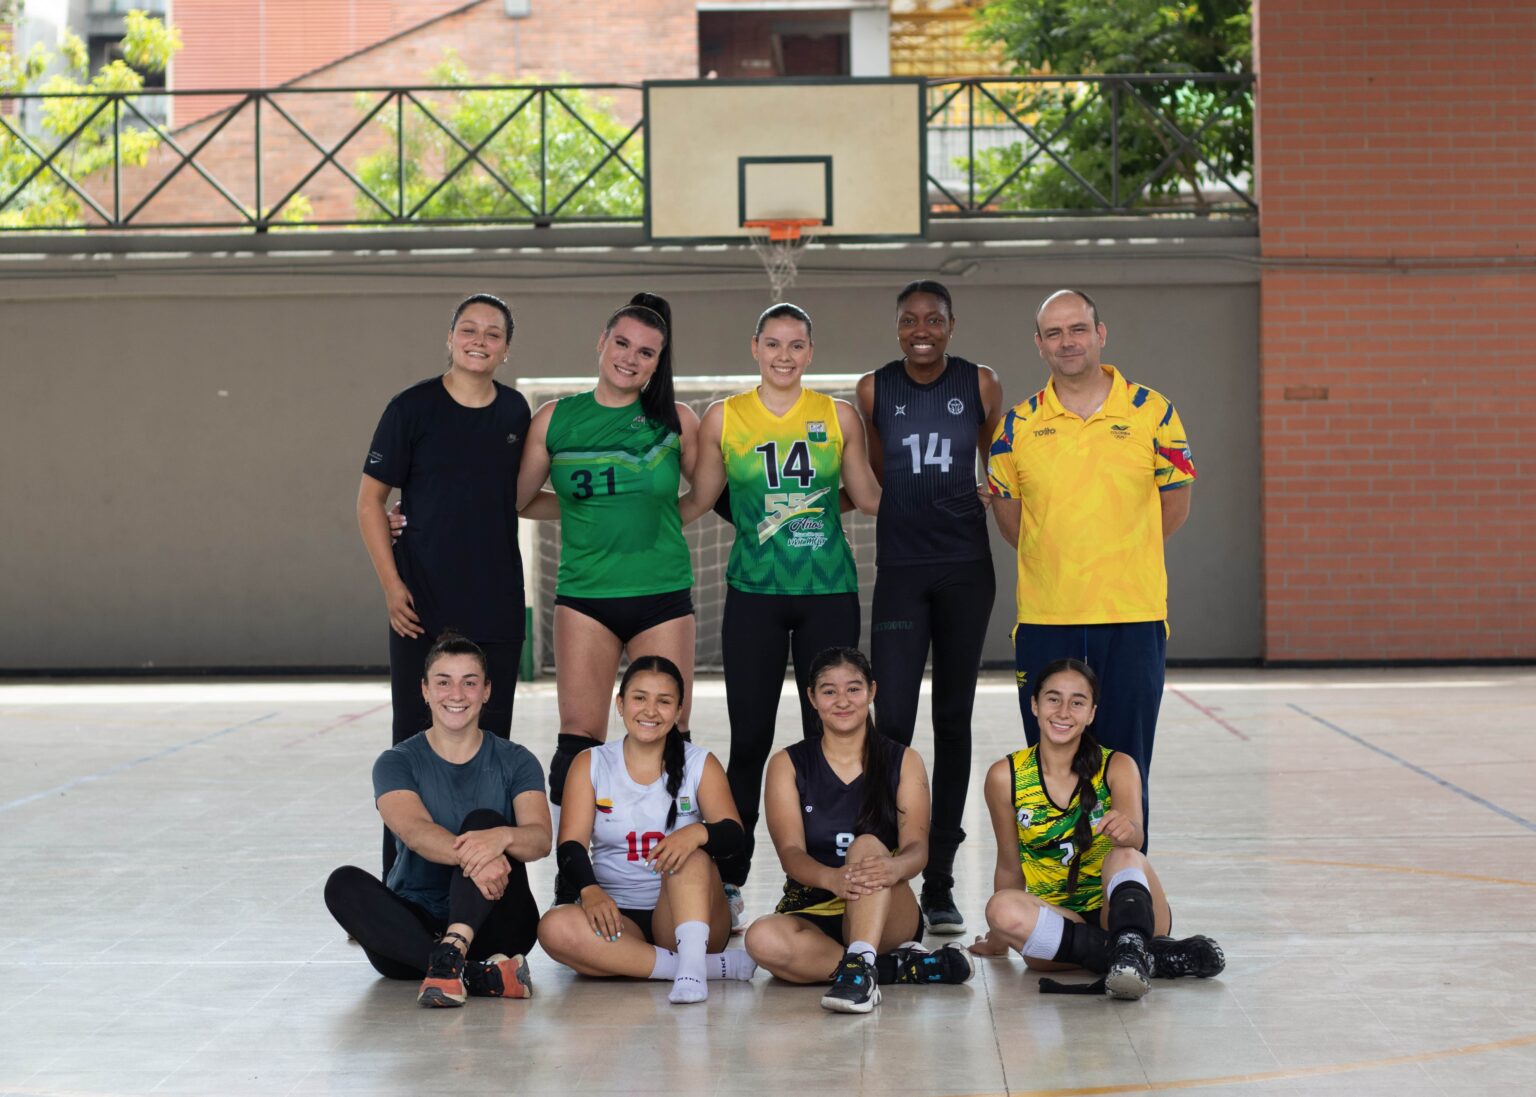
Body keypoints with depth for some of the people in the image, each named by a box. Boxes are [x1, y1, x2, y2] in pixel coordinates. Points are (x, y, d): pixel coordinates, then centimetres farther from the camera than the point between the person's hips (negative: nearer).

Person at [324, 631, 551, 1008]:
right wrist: (469, 856, -42)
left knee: (483, 820, -23)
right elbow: (415, 830, -19)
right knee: (344, 884, -28)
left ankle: (451, 954, -45)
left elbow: (541, 838, -13)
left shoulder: (514, 762, 6)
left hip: (490, 924, 0)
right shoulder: (397, 763, 3)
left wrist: (502, 837, -39)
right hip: (415, 926, 0)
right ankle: (481, 976, -41)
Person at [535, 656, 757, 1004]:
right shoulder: (590, 764, 8)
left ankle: (692, 958, -43)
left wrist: (697, 833, -34)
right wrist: (590, 889, -27)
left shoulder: (700, 765, 7)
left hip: (685, 911, -1)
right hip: (617, 916, 1)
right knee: (555, 928, -31)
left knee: (690, 849, -27)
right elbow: (571, 844, -4)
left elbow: (732, 832, -9)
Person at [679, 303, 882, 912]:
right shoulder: (723, 418, 3)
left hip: (829, 592, 1)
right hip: (754, 593, -1)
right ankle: (729, 878, 11)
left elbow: (868, 497, 14)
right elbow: (698, 500, 12)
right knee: (749, 738, 0)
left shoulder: (839, 416, 5)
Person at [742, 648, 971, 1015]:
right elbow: (790, 852, -9)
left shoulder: (903, 761, 7)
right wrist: (830, 878, -34)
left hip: (887, 915, 0)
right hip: (811, 911, 1)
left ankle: (860, 965, -48)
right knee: (763, 939, -34)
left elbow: (917, 848, -8)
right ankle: (898, 967, -27)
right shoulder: (788, 765, 6)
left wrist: (894, 867, -35)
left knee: (868, 845, -30)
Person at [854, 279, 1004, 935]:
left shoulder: (981, 386, 1)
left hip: (966, 569, 1)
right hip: (900, 570, -1)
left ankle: (939, 880, 14)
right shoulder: (874, 390, 1)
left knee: (954, 720, 7)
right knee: (891, 722, -10)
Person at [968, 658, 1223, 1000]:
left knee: (1123, 853, -32)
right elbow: (1010, 867, 9)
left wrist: (1126, 830, -47)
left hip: (1119, 908, -1)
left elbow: (1134, 835, -24)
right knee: (1002, 908, -33)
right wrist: (998, 938, 10)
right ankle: (1156, 955, -34)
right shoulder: (1005, 777, -1)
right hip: (1055, 922, 1)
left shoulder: (1117, 767, -4)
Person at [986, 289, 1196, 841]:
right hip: (1044, 616, 1)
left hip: (1131, 613, -1)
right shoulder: (1018, 425, 5)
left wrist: (1116, 560, 7)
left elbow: (1174, 508, 8)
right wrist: (1056, 562, 12)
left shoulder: (1151, 412, 1)